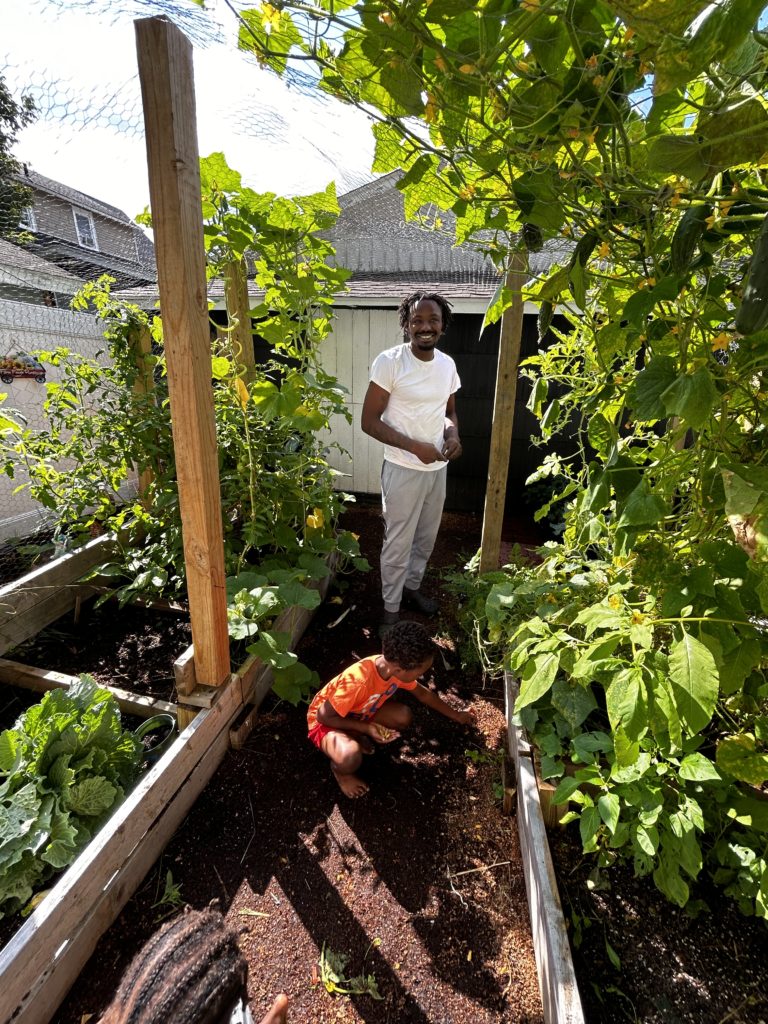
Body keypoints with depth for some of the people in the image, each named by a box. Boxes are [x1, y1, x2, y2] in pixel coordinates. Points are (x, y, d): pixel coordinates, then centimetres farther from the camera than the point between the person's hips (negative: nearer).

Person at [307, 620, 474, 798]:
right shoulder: (358, 681, -42)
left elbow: (423, 693, 2)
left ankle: (357, 737, 8)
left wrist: (455, 715, 11)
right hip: (327, 720, -6)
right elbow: (323, 716, -27)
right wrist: (366, 728, -25)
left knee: (404, 718, -15)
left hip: (357, 711, 6)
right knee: (350, 758, -35)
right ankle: (339, 768, 1)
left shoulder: (396, 667, -19)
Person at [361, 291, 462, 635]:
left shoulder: (448, 364, 4)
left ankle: (412, 587, 44)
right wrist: (415, 446, -22)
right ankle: (391, 607, 27)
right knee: (399, 543, 6)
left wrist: (453, 433, -6)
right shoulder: (389, 361, -14)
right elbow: (369, 420, -15)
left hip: (438, 468, 6)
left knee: (426, 537, 20)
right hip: (403, 470, -6)